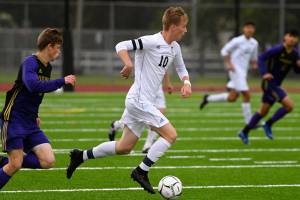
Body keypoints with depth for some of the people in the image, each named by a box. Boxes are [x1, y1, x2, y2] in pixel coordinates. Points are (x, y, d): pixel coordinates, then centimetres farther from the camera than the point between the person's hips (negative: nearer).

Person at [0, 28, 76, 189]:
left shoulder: (47, 67, 12)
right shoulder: (30, 62, -15)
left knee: (48, 161, -5)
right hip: (13, 120, -8)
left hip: (30, 123, 8)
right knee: (15, 165, -12)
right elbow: (33, 85, -35)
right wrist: (62, 81, -30)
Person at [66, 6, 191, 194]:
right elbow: (121, 46, -21)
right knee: (170, 135, -13)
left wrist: (186, 82, 7)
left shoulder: (175, 48, 11)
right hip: (139, 100, -9)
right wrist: (129, 64, -38)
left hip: (143, 102, 9)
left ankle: (81, 156, 23)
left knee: (124, 147, 14)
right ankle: (141, 172, -7)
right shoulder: (152, 41, -16)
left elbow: (181, 69, 28)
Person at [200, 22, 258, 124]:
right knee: (246, 95, -13)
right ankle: (249, 121, -7)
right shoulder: (238, 41, -9)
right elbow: (224, 51, -5)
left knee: (232, 98, 7)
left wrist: (254, 64, 2)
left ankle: (208, 98, 23)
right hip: (236, 70, -8)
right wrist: (228, 63, -15)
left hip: (243, 71, 8)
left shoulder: (254, 43, 11)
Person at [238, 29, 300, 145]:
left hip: (276, 85, 8)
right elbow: (262, 58, -16)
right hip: (269, 83, -8)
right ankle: (268, 125, -5)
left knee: (263, 112, 15)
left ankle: (244, 132, 25)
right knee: (289, 105, -17)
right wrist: (264, 73, -27)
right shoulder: (278, 49, -15)